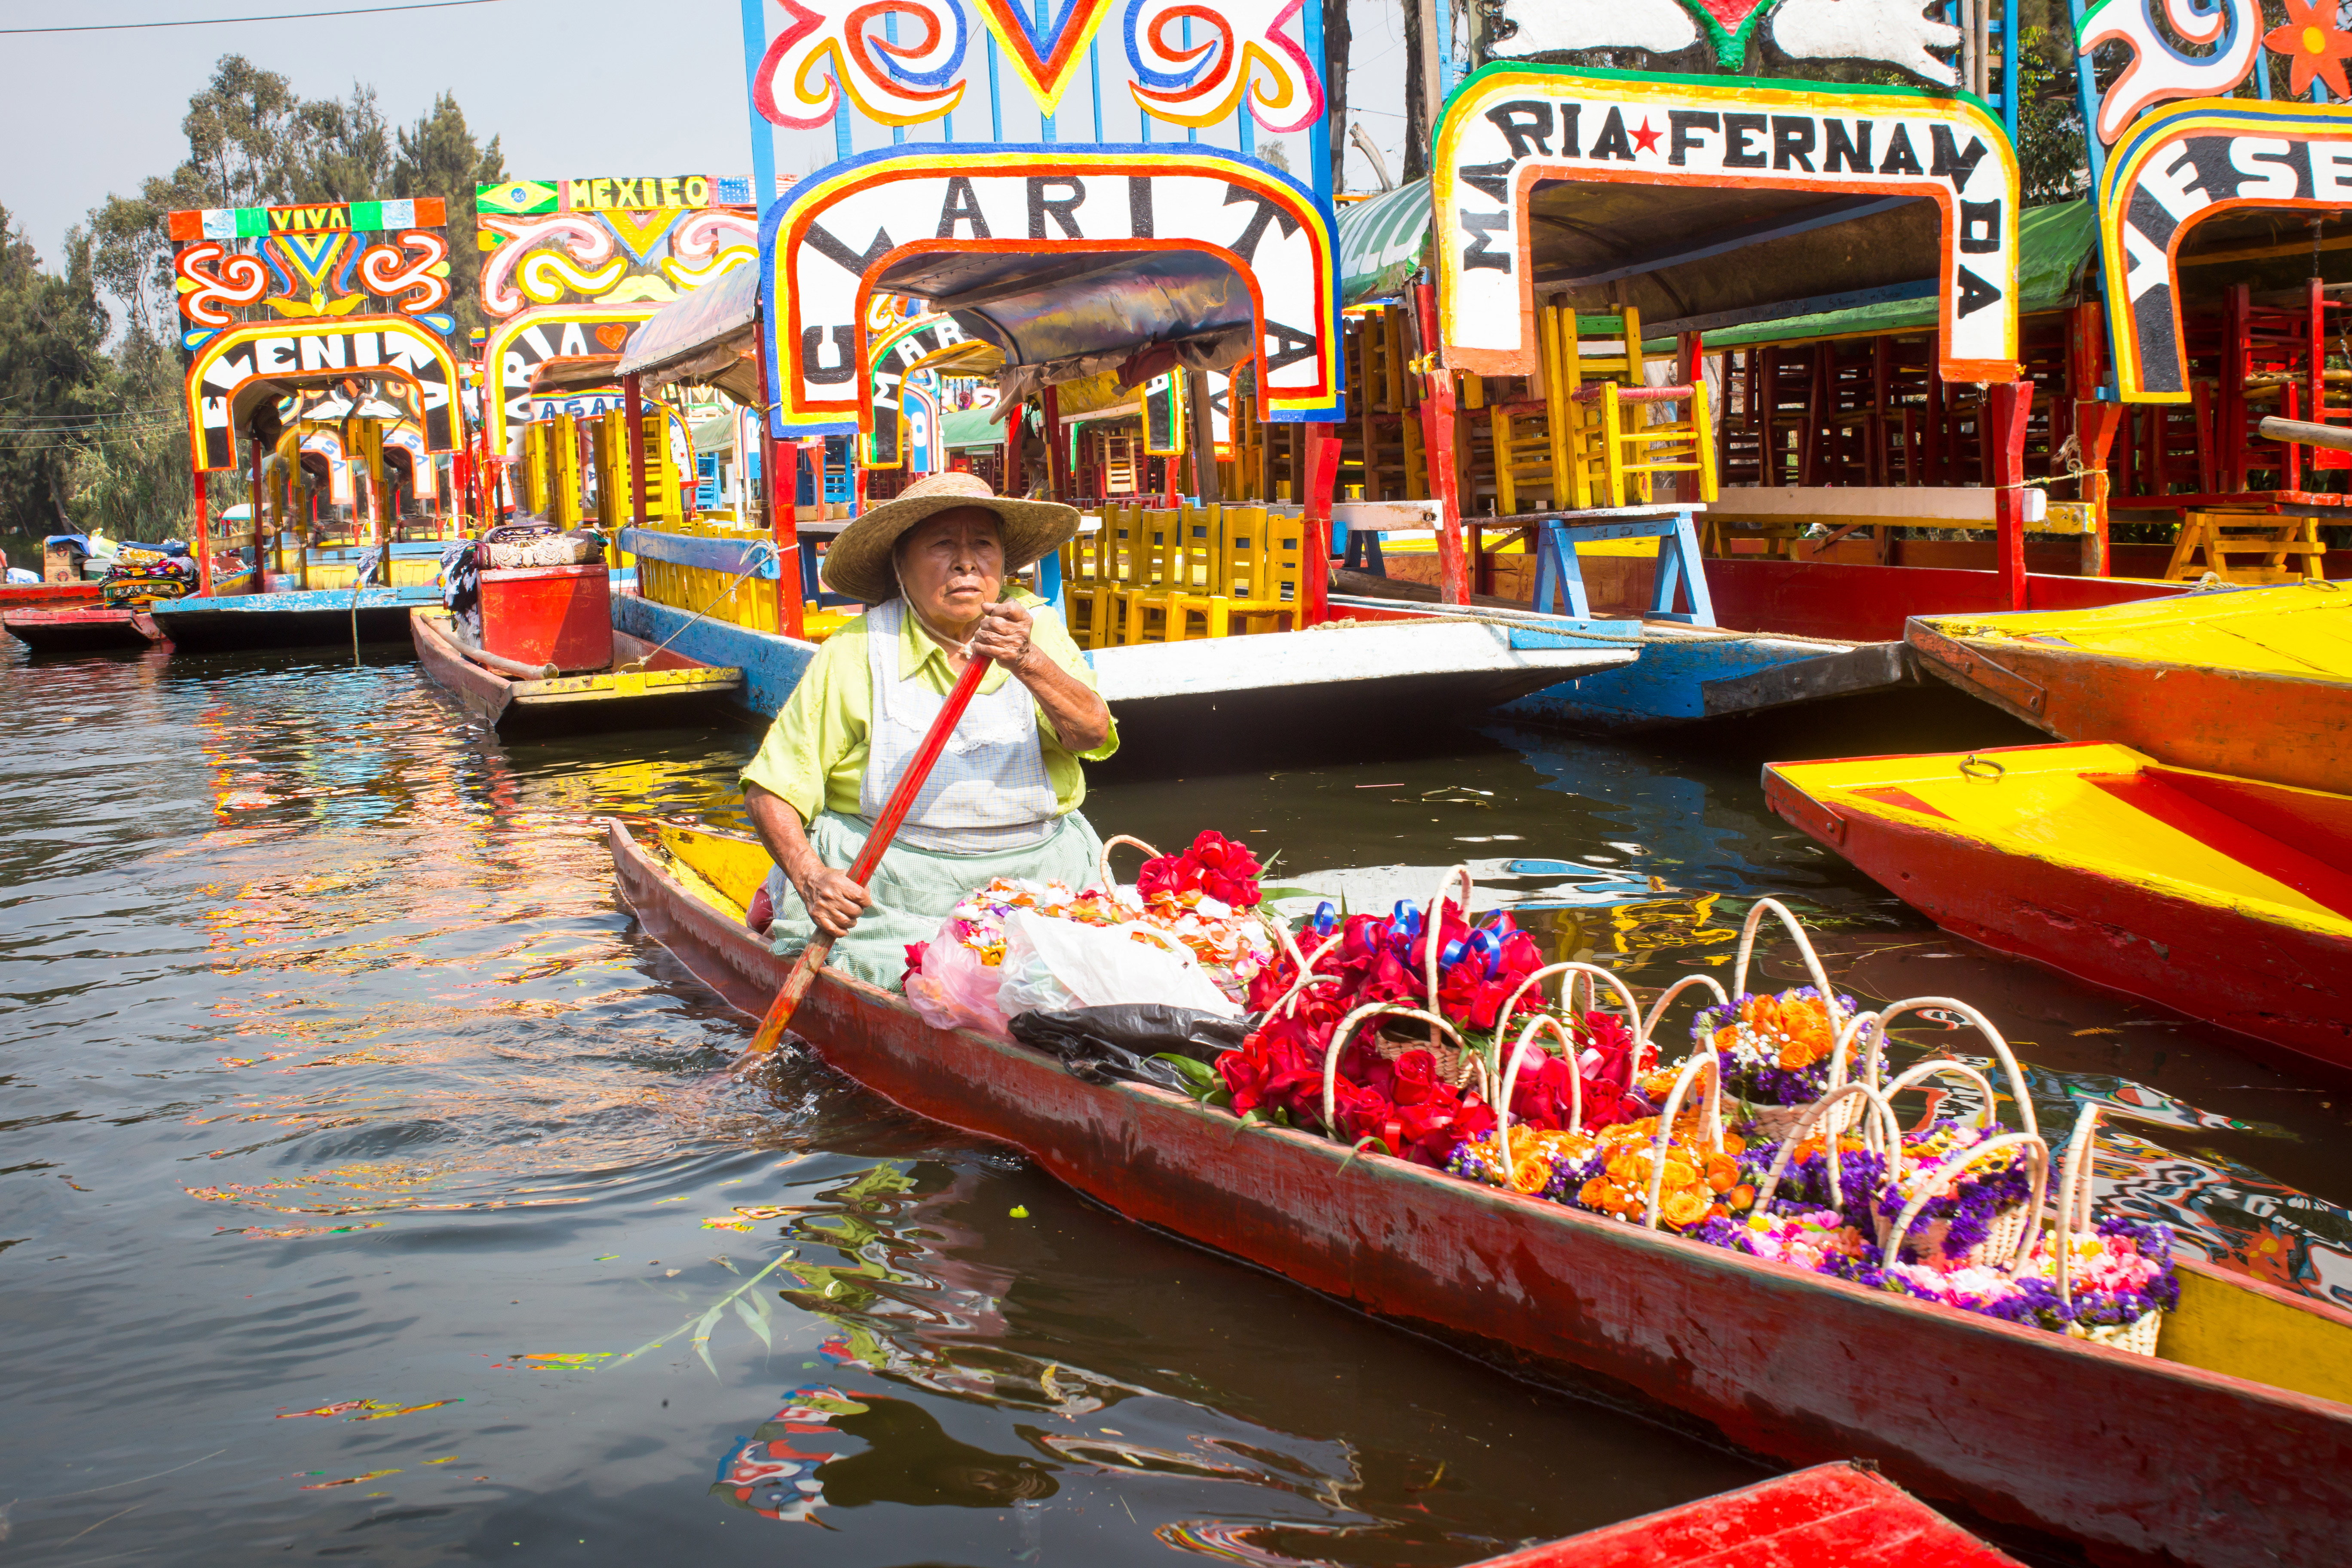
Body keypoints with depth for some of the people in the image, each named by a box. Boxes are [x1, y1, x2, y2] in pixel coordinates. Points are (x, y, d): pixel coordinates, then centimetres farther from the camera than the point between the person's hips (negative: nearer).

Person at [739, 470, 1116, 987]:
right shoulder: (855, 654, -3)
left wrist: (1028, 662, -32)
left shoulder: (1036, 627, 4)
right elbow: (771, 790, -3)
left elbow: (1092, 733, -14)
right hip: (886, 895, -1)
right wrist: (812, 881, -20)